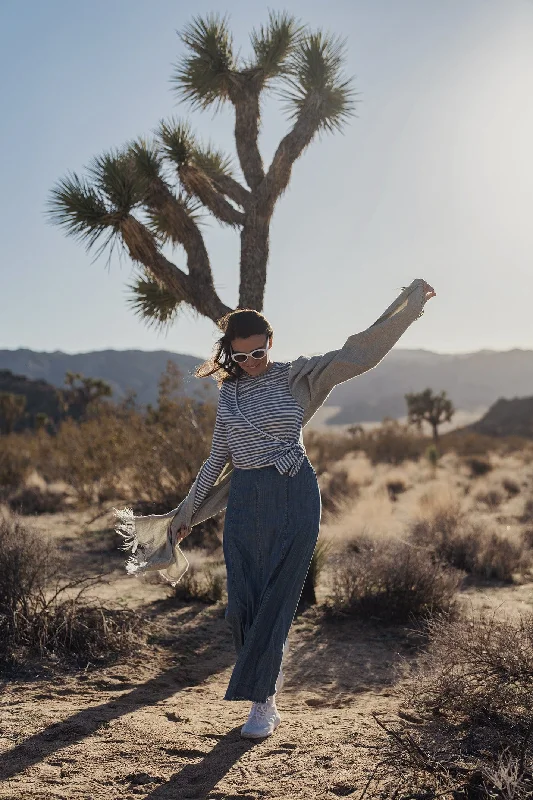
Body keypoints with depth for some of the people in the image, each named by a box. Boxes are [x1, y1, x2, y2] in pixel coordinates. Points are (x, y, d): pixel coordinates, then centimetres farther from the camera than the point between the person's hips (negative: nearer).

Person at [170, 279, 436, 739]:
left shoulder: (295, 377, -1)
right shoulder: (228, 392, 11)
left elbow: (362, 353, -6)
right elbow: (217, 458, 19)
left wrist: (410, 306, -12)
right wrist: (190, 511, 23)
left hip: (294, 498, -4)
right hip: (245, 503, 4)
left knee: (275, 602, -3)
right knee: (241, 606, 1)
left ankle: (263, 705, 9)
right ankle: (269, 693, 19)